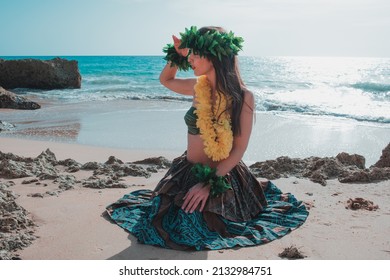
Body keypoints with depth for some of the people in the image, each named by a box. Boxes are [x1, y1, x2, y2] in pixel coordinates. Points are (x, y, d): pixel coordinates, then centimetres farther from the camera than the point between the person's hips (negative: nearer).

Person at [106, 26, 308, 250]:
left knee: (200, 235, -13)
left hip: (223, 176, -5)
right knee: (163, 224, -3)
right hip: (188, 171, 5)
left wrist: (210, 183, -22)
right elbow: (166, 80, 20)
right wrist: (177, 54, 3)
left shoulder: (243, 97, -16)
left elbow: (239, 148, -16)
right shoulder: (198, 87, 0)